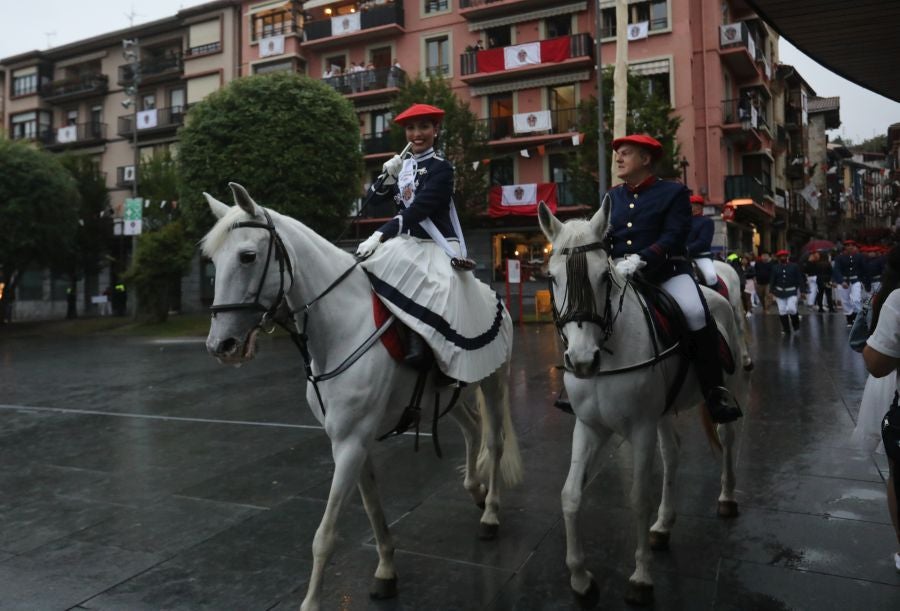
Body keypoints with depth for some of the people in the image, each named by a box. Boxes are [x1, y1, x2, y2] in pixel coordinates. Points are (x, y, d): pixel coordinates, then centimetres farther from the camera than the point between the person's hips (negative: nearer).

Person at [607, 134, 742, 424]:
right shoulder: (612, 197, 17)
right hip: (619, 273, 5)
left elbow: (673, 237, -10)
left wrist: (640, 259, -27)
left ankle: (714, 388, -14)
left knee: (696, 313, -30)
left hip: (667, 270, -5)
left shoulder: (673, 192, 3)